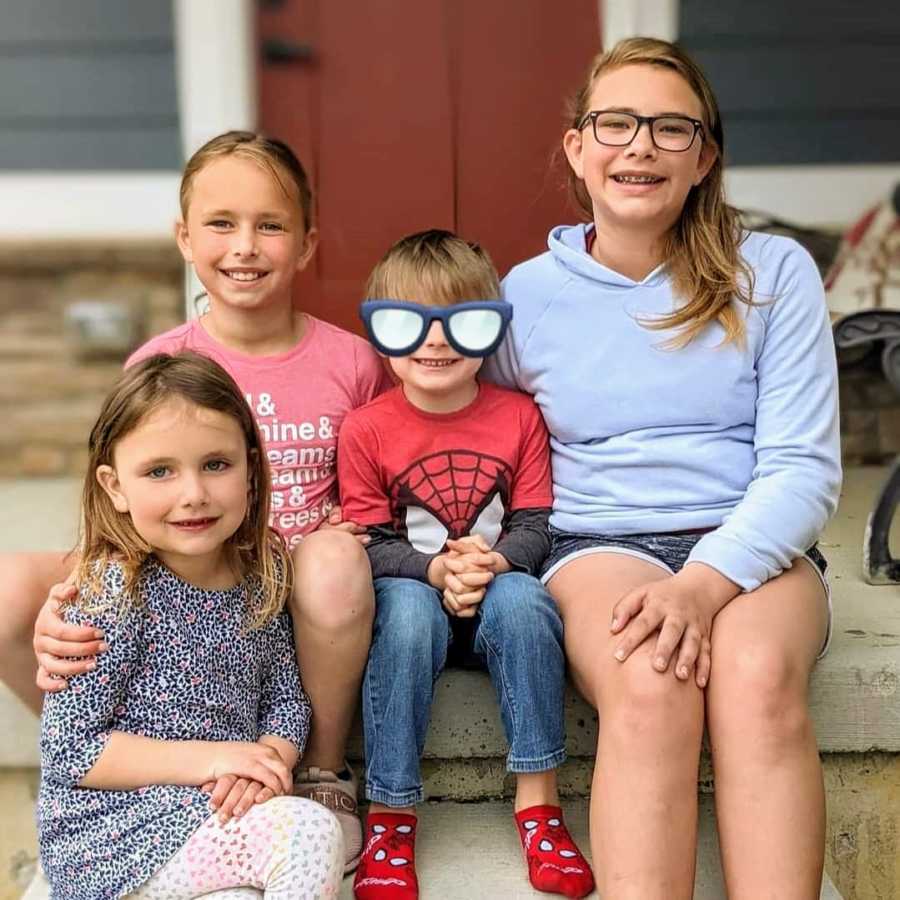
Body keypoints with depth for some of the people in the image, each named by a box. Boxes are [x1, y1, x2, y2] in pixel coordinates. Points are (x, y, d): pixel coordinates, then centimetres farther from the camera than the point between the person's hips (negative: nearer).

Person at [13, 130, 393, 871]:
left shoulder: (349, 362, -1)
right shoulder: (156, 368, -1)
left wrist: (351, 537, -11)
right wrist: (67, 606, -22)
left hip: (306, 595, -1)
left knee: (336, 559, -36)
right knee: (14, 586, -21)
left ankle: (324, 774, -8)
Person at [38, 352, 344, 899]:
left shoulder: (263, 573, 0)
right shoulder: (117, 591, -16)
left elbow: (287, 695, 7)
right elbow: (68, 749, -14)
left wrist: (268, 760, -15)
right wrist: (207, 757, -20)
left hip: (228, 808, 6)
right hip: (115, 827, -6)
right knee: (311, 833, -23)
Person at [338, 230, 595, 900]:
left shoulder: (519, 416, 1)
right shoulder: (365, 430, -3)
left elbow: (534, 522, -1)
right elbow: (370, 541, -5)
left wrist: (495, 562, -23)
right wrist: (436, 570, -24)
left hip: (496, 590, 1)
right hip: (409, 592, -1)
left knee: (523, 599, -33)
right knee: (406, 610, -35)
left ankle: (539, 804, -21)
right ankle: (390, 817, -24)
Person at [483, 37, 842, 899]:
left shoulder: (773, 272, 1)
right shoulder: (525, 294, 5)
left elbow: (804, 468, -4)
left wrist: (705, 584, -20)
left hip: (751, 550, 1)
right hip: (598, 546, 0)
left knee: (757, 677, -33)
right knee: (650, 684, -33)